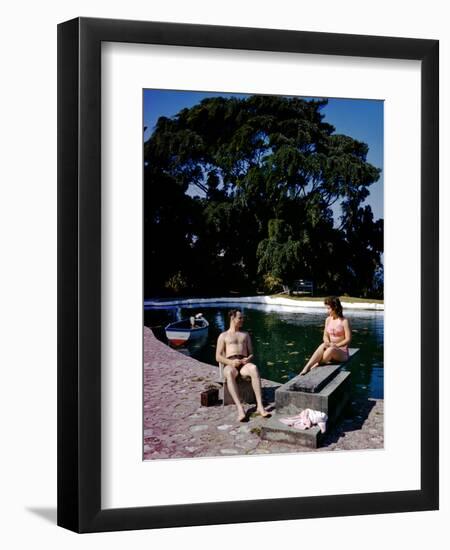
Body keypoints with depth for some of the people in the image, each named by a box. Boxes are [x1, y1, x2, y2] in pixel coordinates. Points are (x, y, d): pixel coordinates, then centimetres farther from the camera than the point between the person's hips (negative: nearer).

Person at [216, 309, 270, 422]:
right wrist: (231, 362, -11)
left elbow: (251, 354, 21)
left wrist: (248, 359, -5)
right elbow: (218, 357, 9)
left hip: (244, 364, 2)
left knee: (254, 368, -37)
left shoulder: (245, 335, 28)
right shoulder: (223, 336, 19)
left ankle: (260, 406, -45)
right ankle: (240, 409, -51)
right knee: (230, 373, -41)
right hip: (230, 365, -1)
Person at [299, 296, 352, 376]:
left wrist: (336, 345, -21)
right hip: (331, 348, 4)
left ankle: (315, 366, -28)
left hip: (342, 352, -4)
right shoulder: (328, 320, 7)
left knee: (331, 350, -38)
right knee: (323, 346, -31)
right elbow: (325, 336, 9)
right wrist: (328, 343, -13)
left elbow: (348, 339, -11)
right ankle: (307, 367, -42)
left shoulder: (344, 321, -10)